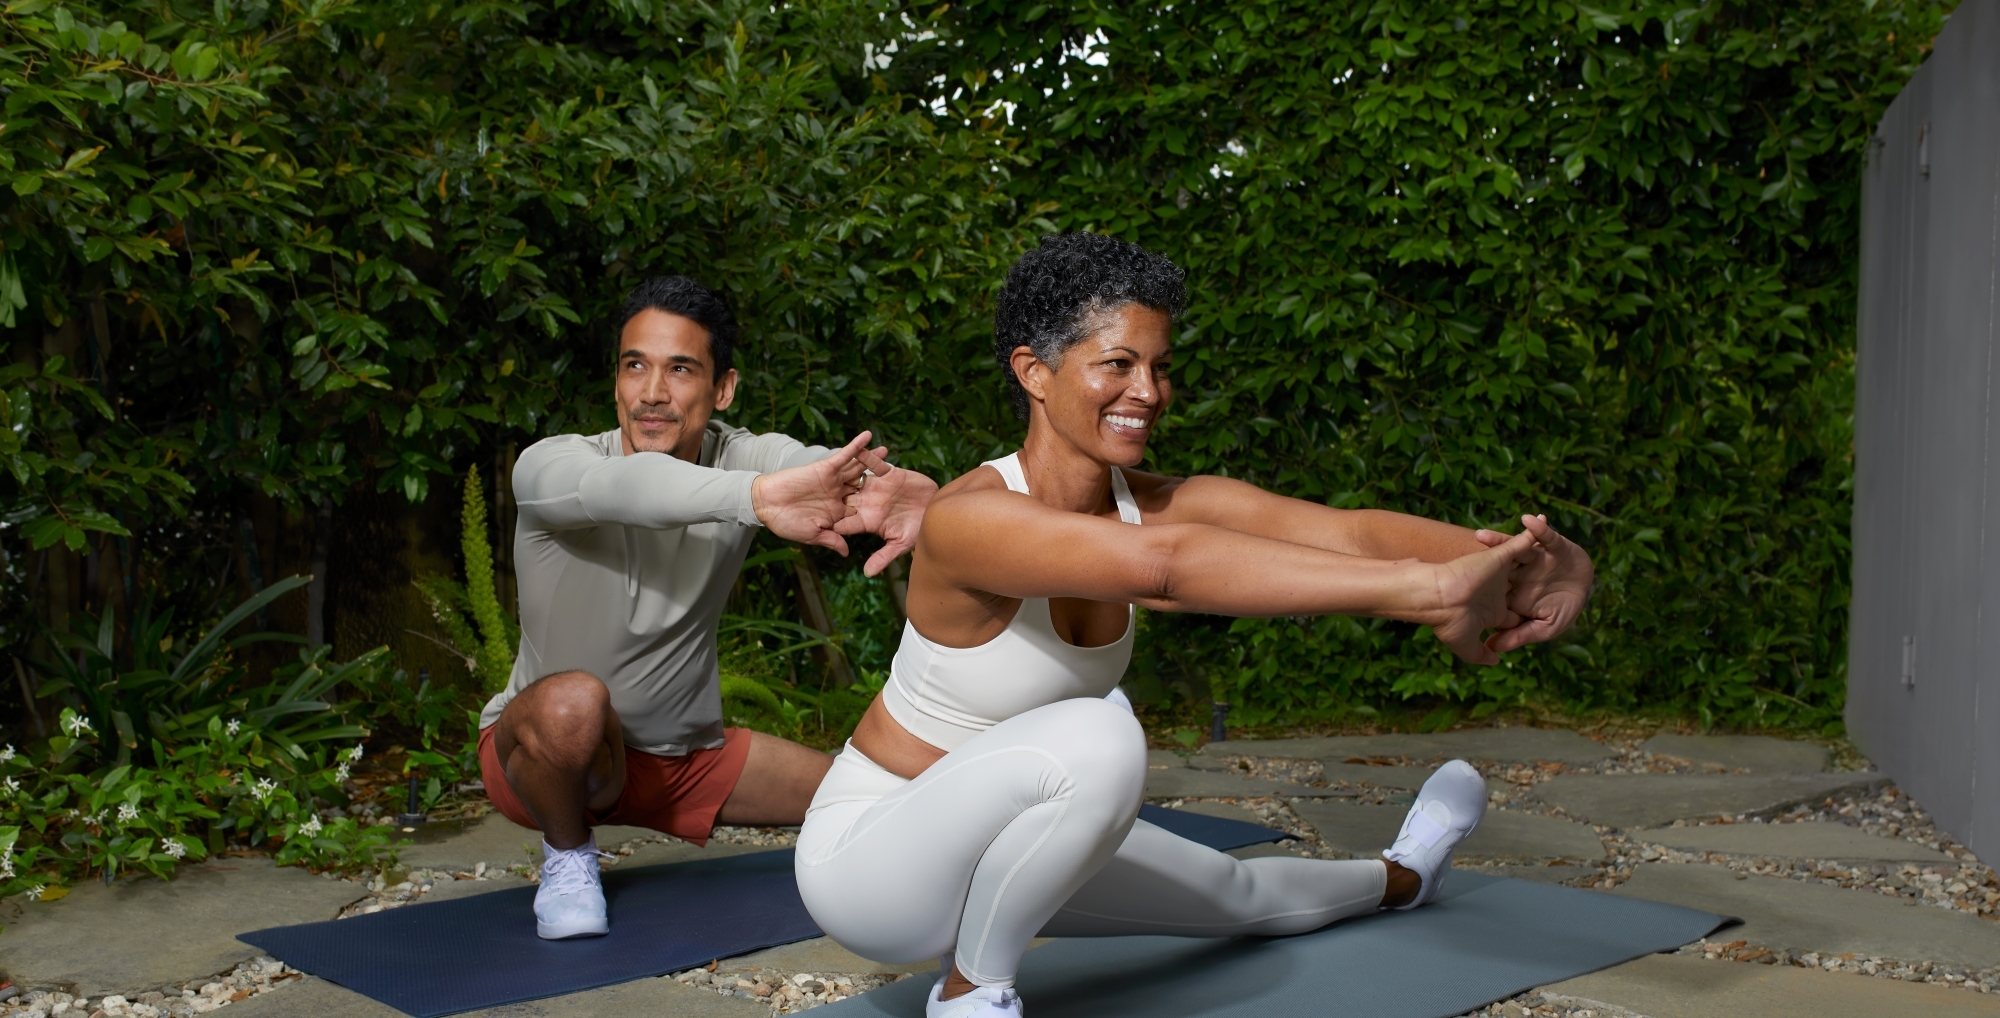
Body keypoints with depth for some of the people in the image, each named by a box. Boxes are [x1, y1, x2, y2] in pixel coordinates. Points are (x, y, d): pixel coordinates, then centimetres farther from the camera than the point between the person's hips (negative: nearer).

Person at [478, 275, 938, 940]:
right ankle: (567, 854, -5)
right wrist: (758, 494, -65)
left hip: (686, 756, 4)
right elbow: (625, 487, -47)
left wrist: (897, 486, -59)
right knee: (573, 702, -39)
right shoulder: (546, 467, -23)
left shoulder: (742, 459, -12)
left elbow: (826, 468, -34)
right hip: (542, 750, -4)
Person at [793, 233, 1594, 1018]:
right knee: (1096, 739, -34)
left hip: (990, 838, 7)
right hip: (866, 852, -7)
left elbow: (1350, 530, -24)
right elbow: (1167, 563, -48)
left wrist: (1521, 556, -42)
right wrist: (1427, 589, -53)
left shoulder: (1160, 504, -10)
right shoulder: (967, 518, -31)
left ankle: (1401, 878, 55)